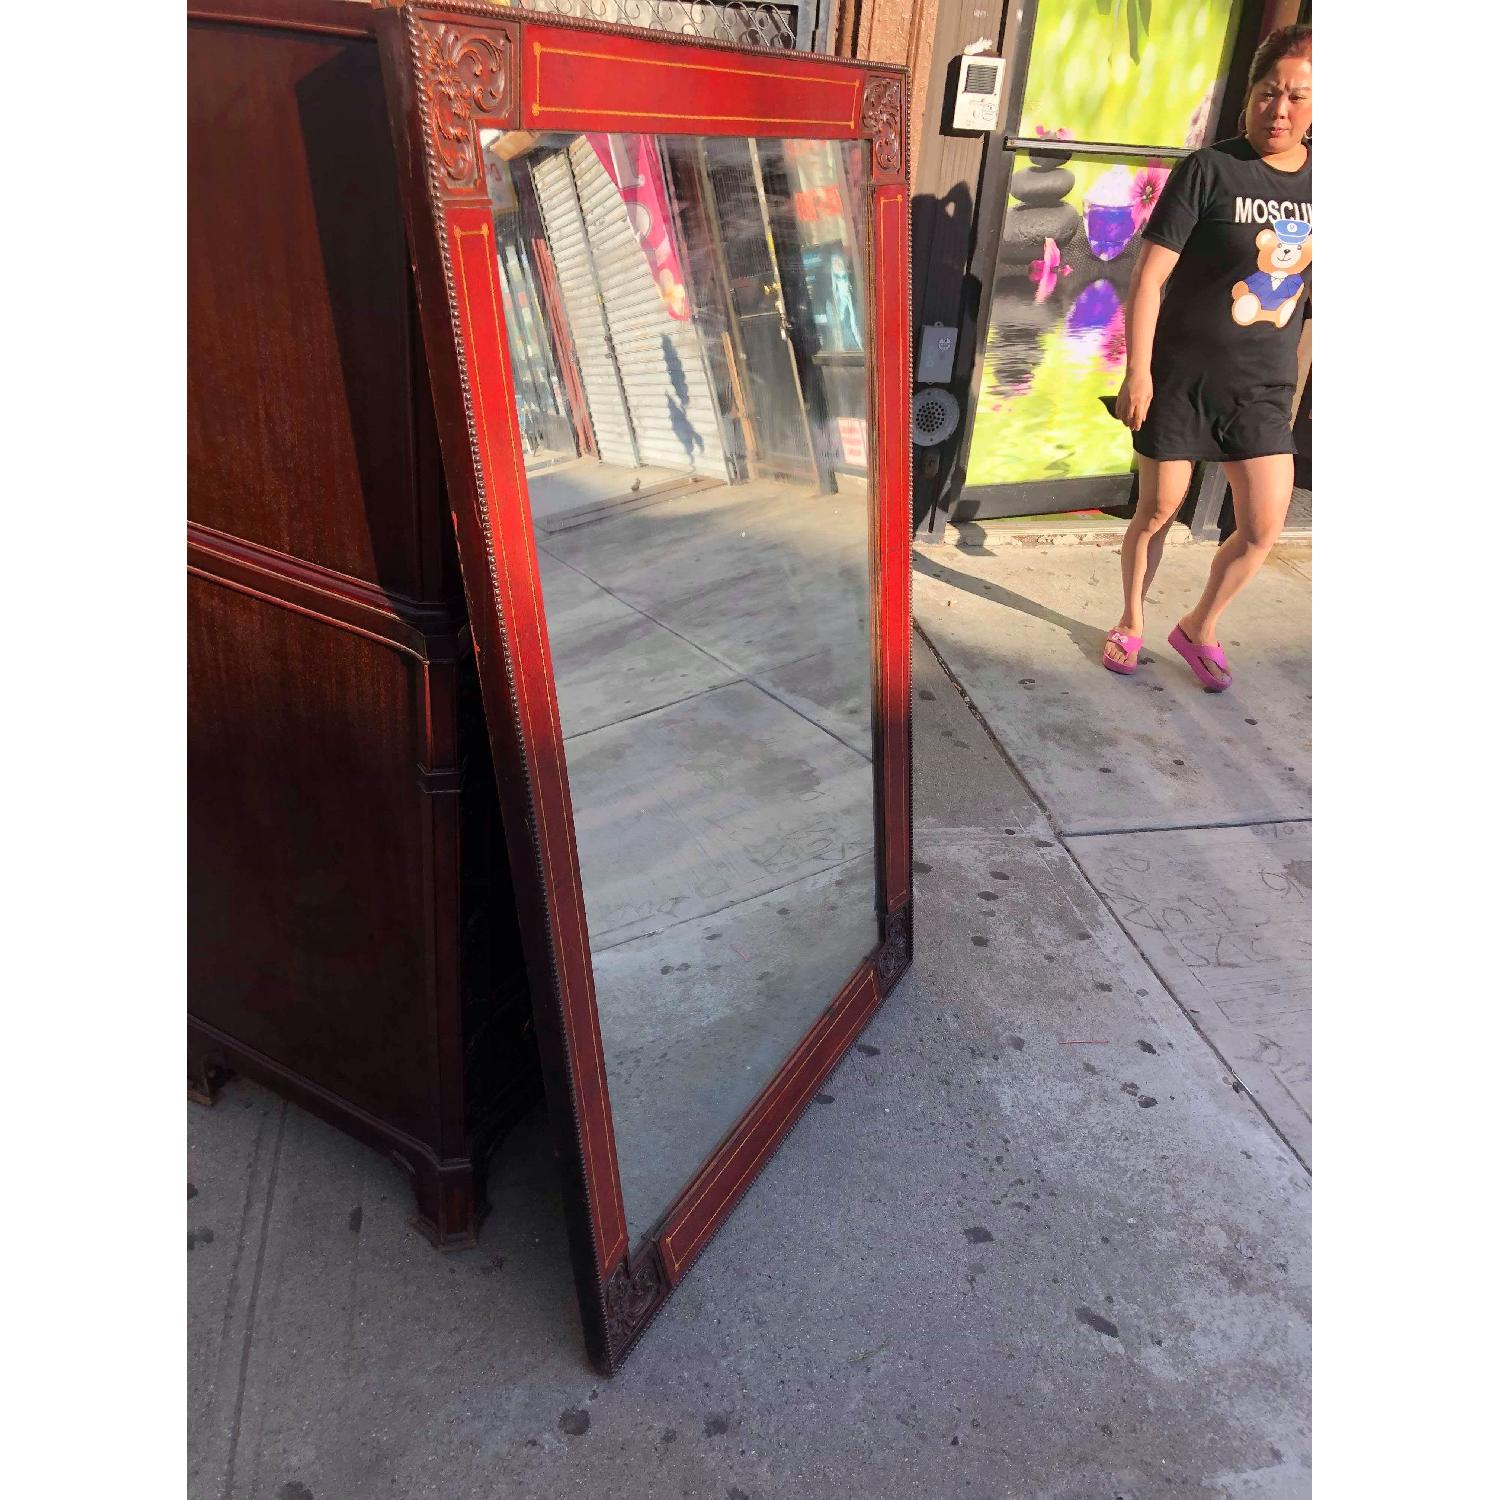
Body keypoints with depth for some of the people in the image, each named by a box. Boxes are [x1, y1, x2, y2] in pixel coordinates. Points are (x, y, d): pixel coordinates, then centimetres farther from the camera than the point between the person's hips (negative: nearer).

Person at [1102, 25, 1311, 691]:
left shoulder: (1318, 179, 5)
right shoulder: (1210, 169, -9)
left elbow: (1313, 285, 17)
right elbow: (1150, 274, -12)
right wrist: (1137, 372, -16)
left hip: (1262, 387, 4)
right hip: (1181, 378, -4)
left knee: (1263, 530, 1)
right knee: (1158, 511, 8)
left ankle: (1200, 627, 24)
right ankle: (1132, 622, 30)